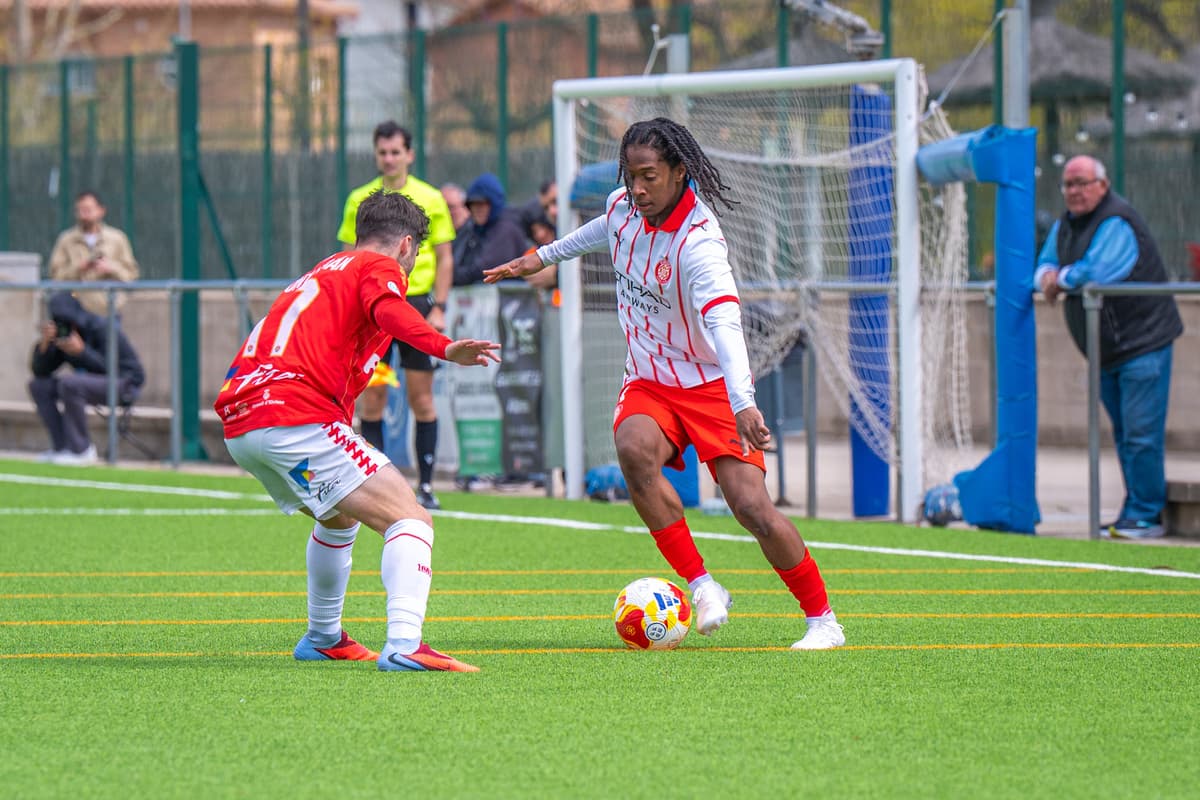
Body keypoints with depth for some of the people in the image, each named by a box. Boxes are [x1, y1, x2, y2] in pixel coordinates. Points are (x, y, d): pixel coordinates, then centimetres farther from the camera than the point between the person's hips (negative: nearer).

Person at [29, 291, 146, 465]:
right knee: (38, 386, -2)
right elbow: (40, 371, 0)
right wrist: (45, 343, -18)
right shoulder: (63, 334, 0)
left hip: (125, 383, -8)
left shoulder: (102, 328, -20)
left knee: (68, 383, -32)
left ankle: (81, 450, -22)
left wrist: (82, 351, -32)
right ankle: (61, 446, -1)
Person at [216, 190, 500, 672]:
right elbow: (388, 309, -17)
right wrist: (444, 348, -34)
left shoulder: (320, 275, 32)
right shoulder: (380, 268, 6)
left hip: (238, 425, 9)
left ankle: (322, 638, 45)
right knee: (410, 519, -11)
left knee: (339, 517, 34)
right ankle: (404, 644, -31)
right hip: (296, 417, -9)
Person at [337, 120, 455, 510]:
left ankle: (426, 485, 3)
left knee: (421, 398, -1)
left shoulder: (430, 199, 4)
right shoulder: (359, 200, 7)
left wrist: (439, 307, -3)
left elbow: (444, 259, 6)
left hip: (417, 301, -1)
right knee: (372, 397, -2)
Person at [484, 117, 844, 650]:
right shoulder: (624, 206, -5)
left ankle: (823, 620, 3)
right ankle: (701, 586, -20)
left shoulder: (697, 243, -26)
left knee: (752, 507, -17)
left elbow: (724, 324, -41)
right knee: (634, 450, -30)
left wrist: (743, 404, -55)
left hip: (710, 384, -5)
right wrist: (544, 256, 33)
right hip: (647, 383, 5)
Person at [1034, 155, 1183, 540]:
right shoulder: (1065, 225, 13)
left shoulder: (1117, 223, -16)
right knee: (1123, 435, 13)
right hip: (1106, 351, 9)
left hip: (1142, 343, -9)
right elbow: (1046, 265, 20)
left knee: (1141, 433, -10)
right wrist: (1048, 278, -4)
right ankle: (1135, 514, 19)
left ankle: (1146, 516, -7)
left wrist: (1061, 279, -8)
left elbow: (1096, 272, -26)